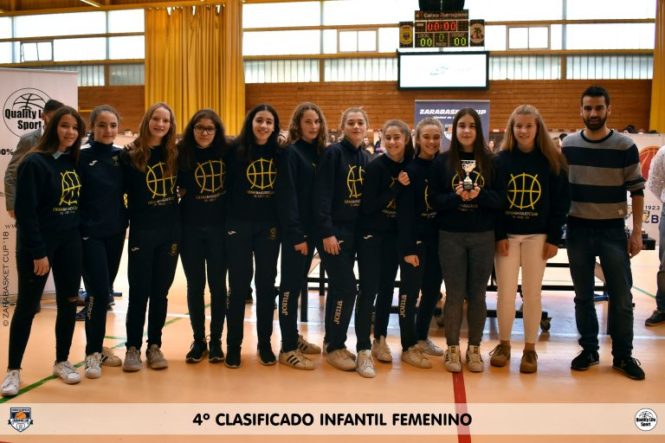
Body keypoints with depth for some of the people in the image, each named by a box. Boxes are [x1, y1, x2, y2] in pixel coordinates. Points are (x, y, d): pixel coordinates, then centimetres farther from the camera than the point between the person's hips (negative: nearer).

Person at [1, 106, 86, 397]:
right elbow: (25, 211, -17)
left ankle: (62, 362, 25)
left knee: (68, 303, 10)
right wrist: (37, 251, -19)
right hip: (38, 245, -6)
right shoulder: (34, 162, -13)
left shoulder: (74, 161, 5)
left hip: (69, 243, 6)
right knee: (27, 306, 3)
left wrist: (79, 235, 3)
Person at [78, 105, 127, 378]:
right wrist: (76, 230, -11)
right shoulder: (82, 156, -8)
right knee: (98, 292, -8)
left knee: (105, 291, 11)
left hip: (115, 233, 5)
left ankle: (98, 346, 24)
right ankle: (92, 353, 5)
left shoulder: (122, 156, 5)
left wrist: (125, 219, 3)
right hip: (90, 234, -5)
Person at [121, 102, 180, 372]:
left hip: (170, 231, 3)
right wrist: (129, 219, -10)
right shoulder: (130, 155, -3)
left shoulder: (174, 155, 6)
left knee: (160, 292, 9)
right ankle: (133, 348, 13)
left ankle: (154, 346, 19)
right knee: (139, 291, 2)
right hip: (142, 231, -3)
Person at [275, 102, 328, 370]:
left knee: (299, 284, 15)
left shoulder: (319, 152, 10)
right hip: (294, 230, -7)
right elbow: (287, 196, -15)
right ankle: (288, 349, 5)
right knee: (291, 285, -2)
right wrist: (296, 234, -18)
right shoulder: (291, 153, -10)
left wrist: (313, 231, 6)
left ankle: (294, 337, 28)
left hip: (310, 228, 7)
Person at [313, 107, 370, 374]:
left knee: (339, 288, 11)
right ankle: (334, 346, 6)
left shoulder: (366, 158, 11)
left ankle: (333, 342, 22)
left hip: (355, 231, 6)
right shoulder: (333, 153, -9)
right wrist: (327, 232, -21)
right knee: (346, 287, -8)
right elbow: (321, 194, -16)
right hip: (333, 230, -6)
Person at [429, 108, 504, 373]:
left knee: (477, 294, 8)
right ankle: (452, 348, 18)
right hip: (451, 236, -1)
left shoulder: (490, 161, 3)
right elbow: (435, 200, -3)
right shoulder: (442, 161, 1)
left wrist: (479, 195, -19)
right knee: (454, 295, 4)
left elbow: (500, 200, -1)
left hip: (483, 236, 1)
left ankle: (474, 348, 21)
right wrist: (457, 196, -20)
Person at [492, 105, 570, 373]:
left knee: (532, 293, 6)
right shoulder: (502, 159, 0)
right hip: (507, 235, 0)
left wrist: (554, 238, -5)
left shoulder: (551, 160, 0)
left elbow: (561, 201, 0)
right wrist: (499, 235, -10)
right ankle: (504, 344, 20)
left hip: (538, 236, 0)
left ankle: (530, 349, 19)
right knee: (505, 292, 3)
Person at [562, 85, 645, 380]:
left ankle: (623, 355, 17)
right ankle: (589, 350, 22)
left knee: (621, 297, 3)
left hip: (613, 231, -1)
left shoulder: (625, 146, -4)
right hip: (577, 231, 2)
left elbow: (636, 190, -2)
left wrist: (637, 232, -6)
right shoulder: (568, 145, 1)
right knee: (583, 295, 9)